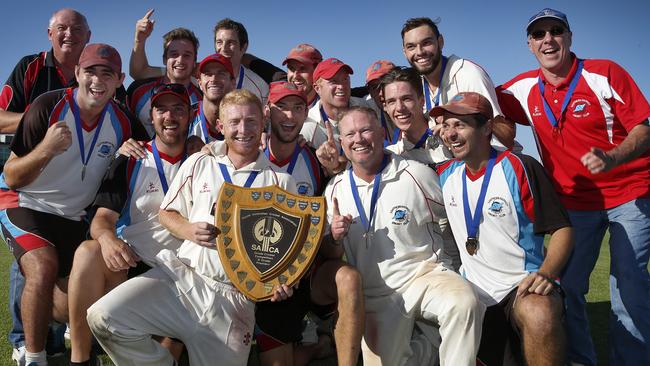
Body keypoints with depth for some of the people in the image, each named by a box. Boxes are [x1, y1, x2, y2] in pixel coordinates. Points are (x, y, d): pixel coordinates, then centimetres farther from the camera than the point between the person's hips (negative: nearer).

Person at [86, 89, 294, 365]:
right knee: (103, 317, -19)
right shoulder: (199, 164, 15)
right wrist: (188, 231, -4)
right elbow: (166, 213, 19)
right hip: (180, 275, 1)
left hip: (236, 295, -1)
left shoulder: (281, 181, 8)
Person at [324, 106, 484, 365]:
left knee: (464, 303, -32)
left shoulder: (417, 174, -6)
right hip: (376, 295, 3)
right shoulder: (335, 189, 4)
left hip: (425, 274, -3)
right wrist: (334, 235, -10)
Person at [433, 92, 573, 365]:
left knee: (539, 314, -37)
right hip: (475, 294, 5)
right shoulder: (445, 174, 7)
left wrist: (546, 273, -25)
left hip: (523, 287, -5)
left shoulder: (520, 168, -8)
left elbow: (562, 229, -8)